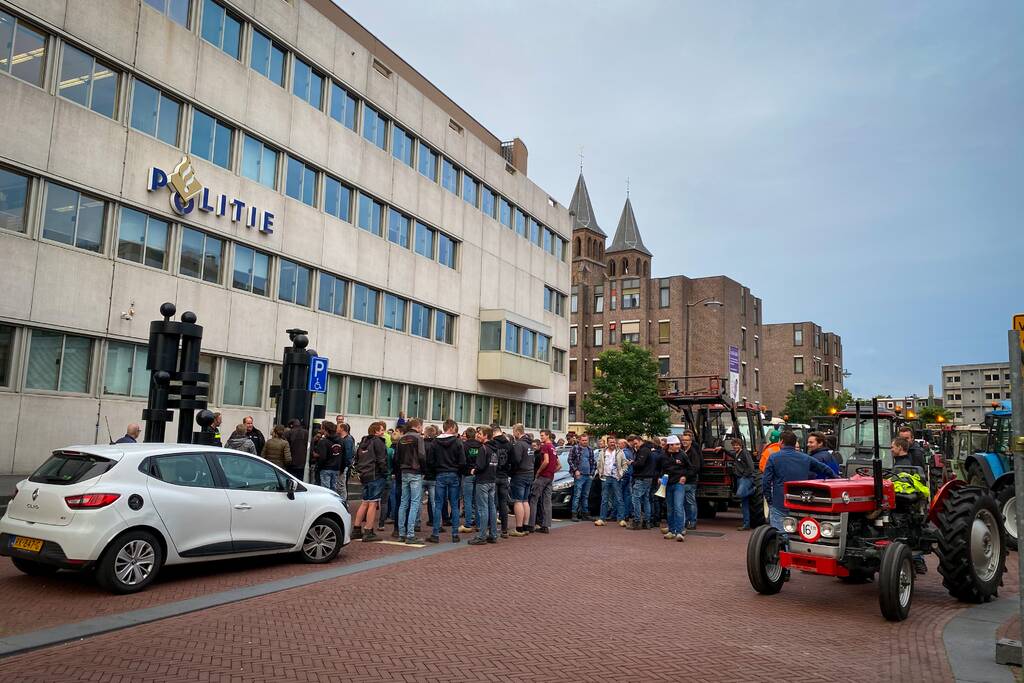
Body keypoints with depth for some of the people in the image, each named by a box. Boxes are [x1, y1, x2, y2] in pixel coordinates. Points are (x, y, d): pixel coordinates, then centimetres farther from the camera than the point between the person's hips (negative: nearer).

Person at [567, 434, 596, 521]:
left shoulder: (590, 450, 14)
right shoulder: (574, 448, -2)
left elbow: (593, 462, 19)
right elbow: (570, 460, -4)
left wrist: (592, 473, 10)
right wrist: (575, 470, -11)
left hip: (589, 476, 6)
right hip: (579, 475, -5)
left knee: (586, 496, 11)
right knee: (577, 495, -9)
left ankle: (585, 514, 17)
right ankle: (574, 514, -7)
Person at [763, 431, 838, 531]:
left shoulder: (774, 458, -2)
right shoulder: (805, 458, 11)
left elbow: (766, 481, -7)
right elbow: (825, 469, 21)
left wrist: (769, 499, 3)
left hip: (779, 505, -4)